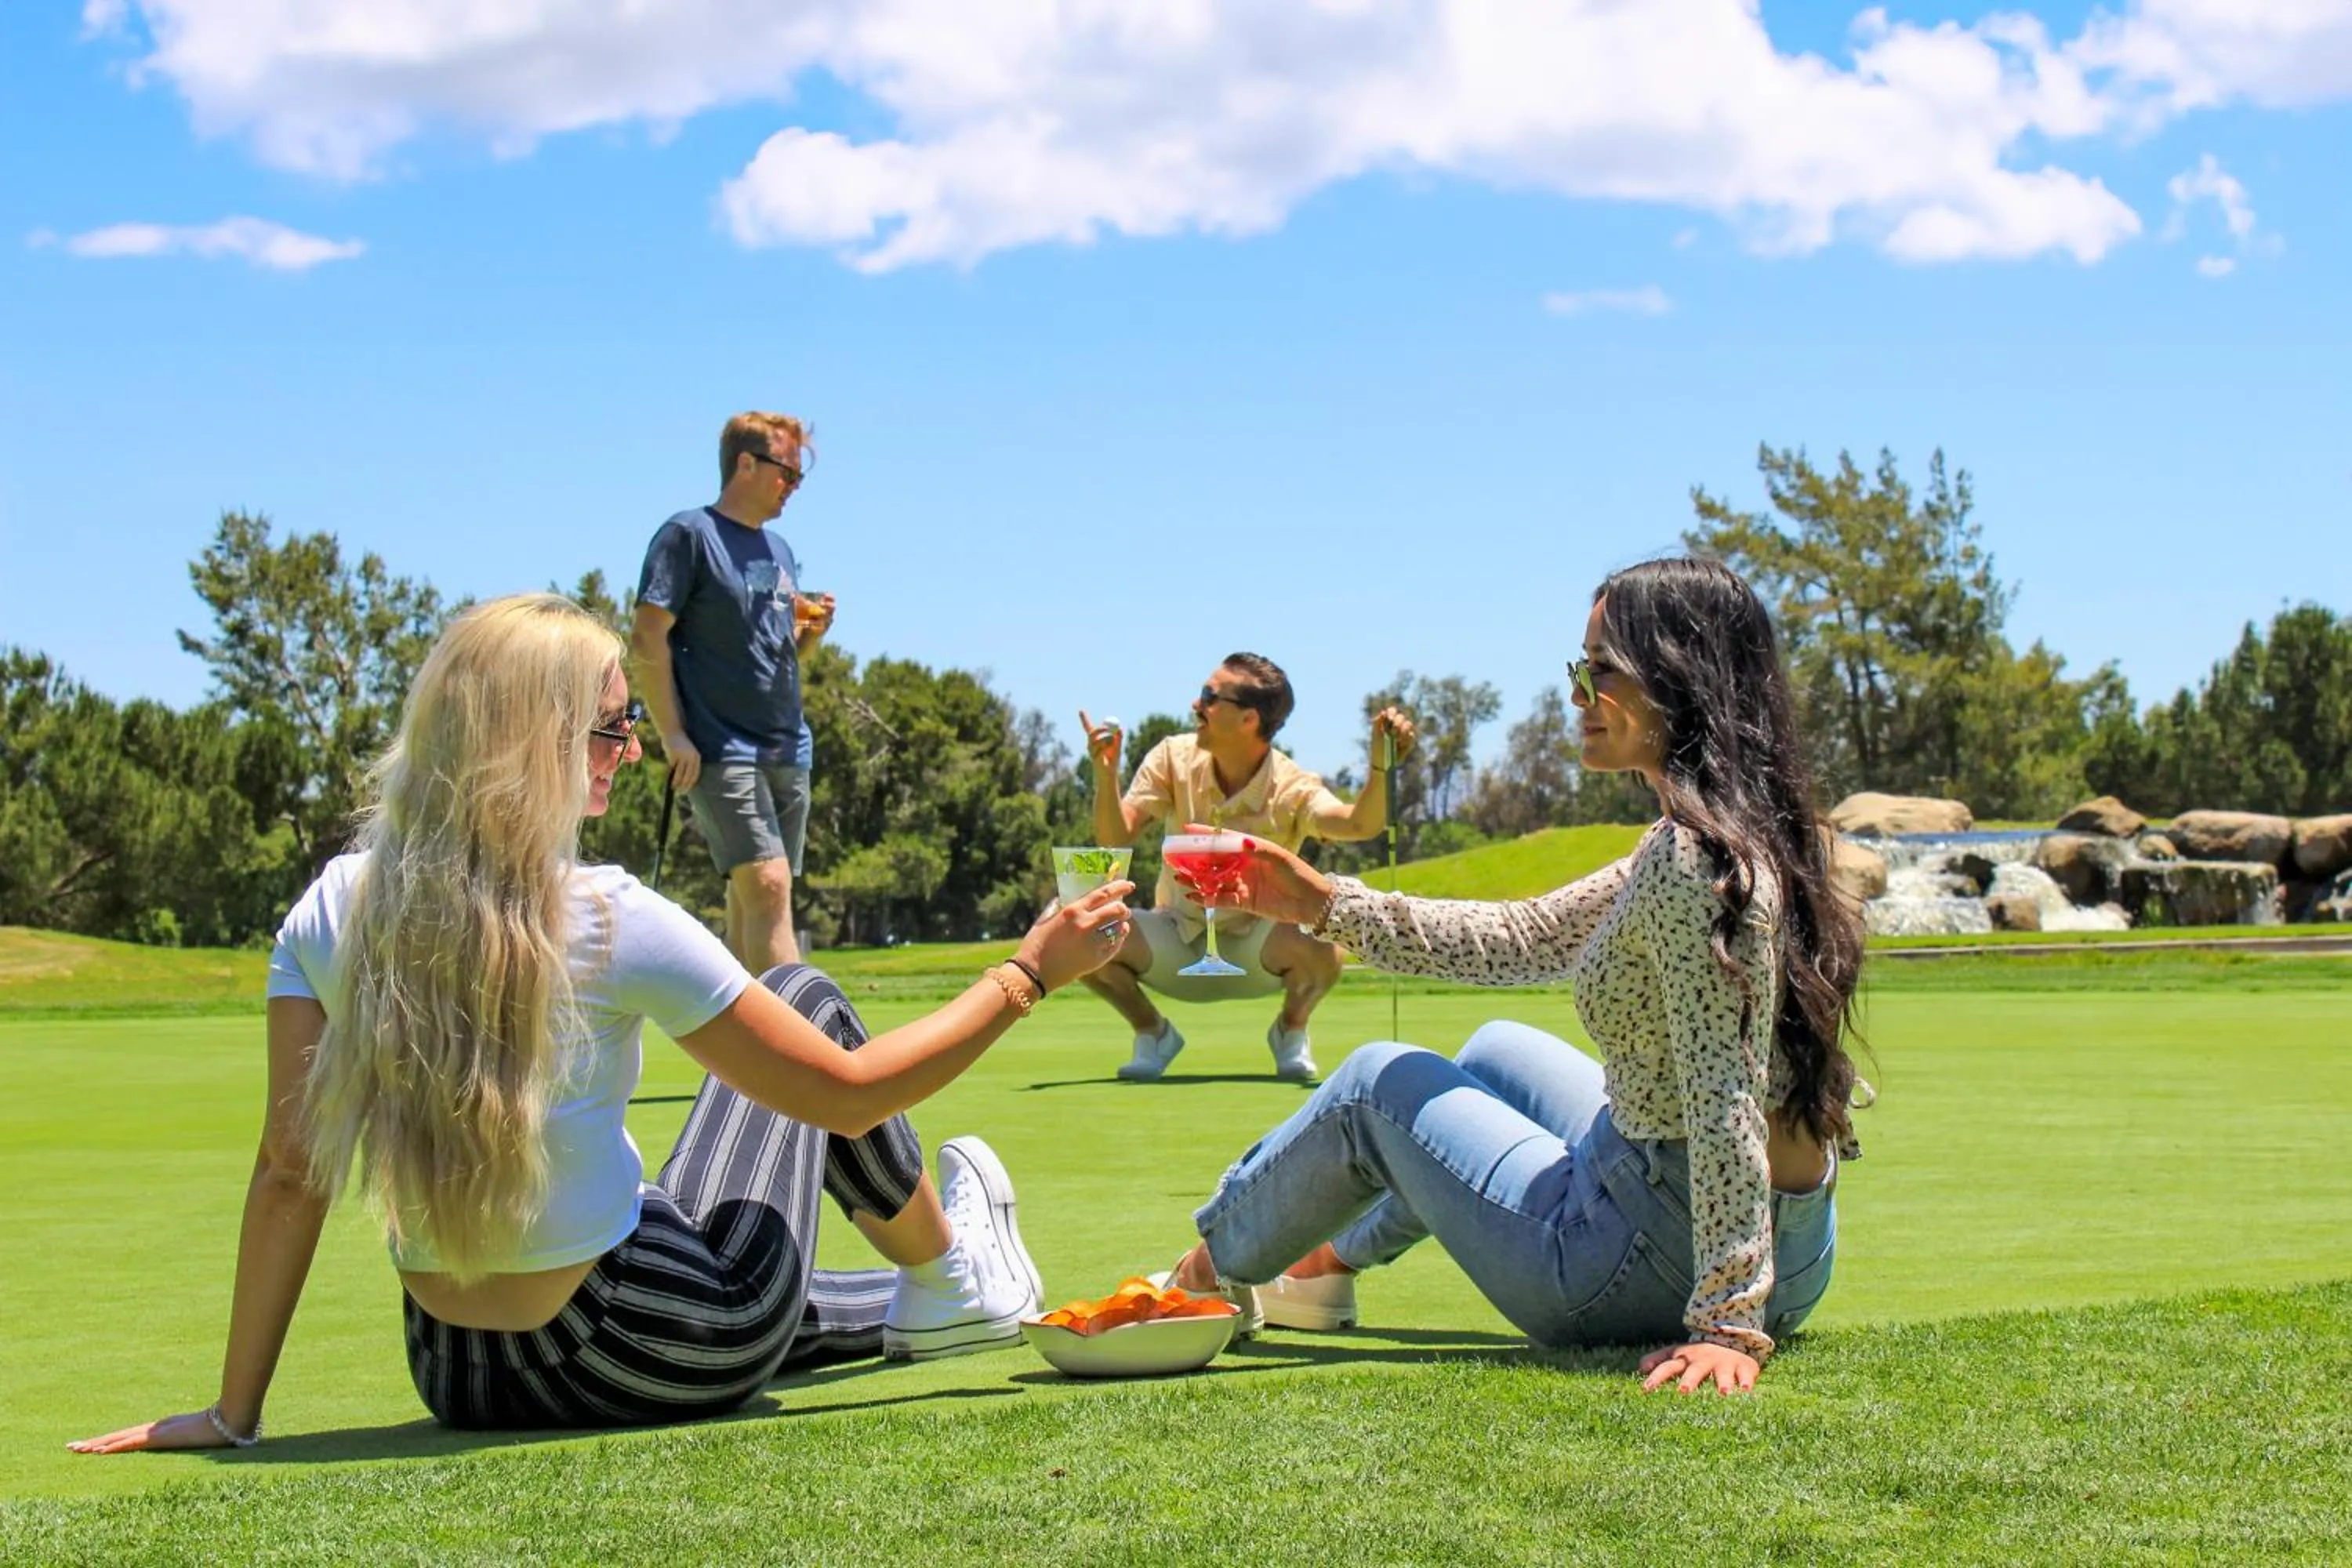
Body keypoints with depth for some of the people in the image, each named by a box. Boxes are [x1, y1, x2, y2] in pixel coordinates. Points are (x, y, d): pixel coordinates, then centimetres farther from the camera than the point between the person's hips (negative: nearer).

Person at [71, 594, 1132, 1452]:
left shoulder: (331, 914, -7)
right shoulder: (608, 922, -21)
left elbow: (290, 1173, -5)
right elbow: (847, 1094, -15)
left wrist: (234, 1415, 0)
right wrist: (1029, 975, -5)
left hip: (456, 1381, 5)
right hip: (653, 1359, -4)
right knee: (804, 994, 19)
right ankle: (952, 1283, 35)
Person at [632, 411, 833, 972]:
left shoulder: (779, 549, 20)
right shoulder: (689, 535, -3)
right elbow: (647, 638, -9)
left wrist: (812, 630, 3)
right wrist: (673, 735, -15)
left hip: (789, 752, 8)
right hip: (723, 753, -8)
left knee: (751, 904, 7)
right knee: (768, 884, -18)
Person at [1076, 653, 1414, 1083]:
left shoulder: (1291, 790, -19)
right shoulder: (1175, 758, -10)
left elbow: (1360, 825, -38)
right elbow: (1116, 837, -16)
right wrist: (1105, 774, -34)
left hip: (1255, 952, -2)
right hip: (1176, 947, 3)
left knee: (1322, 949, -37)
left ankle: (1290, 1031, 2)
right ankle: (1153, 1032, 5)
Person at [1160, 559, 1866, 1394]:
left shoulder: (1691, 863, -24)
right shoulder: (1745, 838, 7)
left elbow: (1725, 1106, -30)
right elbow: (1521, 940, 14)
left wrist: (1729, 1323, -31)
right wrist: (1326, 902, 14)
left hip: (1660, 1256, -9)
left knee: (1379, 1082, 14)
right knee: (1499, 1051, 32)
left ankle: (1208, 1273, 40)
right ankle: (1327, 1262, 53)